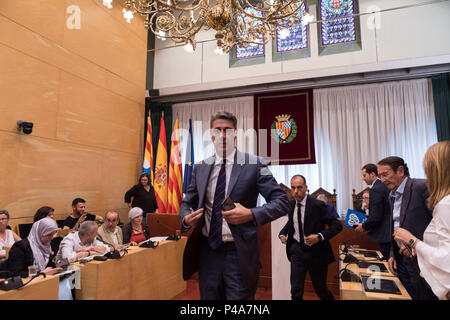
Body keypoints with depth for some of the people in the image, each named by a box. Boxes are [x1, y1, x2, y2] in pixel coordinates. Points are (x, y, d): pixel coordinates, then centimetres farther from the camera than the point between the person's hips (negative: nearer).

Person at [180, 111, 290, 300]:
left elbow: (282, 201, -8)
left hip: (239, 253, -4)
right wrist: (186, 218, -7)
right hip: (207, 251, 4)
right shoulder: (200, 168, 7)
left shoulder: (254, 165, -6)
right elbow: (187, 202, 15)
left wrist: (251, 214, -23)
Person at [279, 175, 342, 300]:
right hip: (297, 250, 3)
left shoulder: (317, 205, -15)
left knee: (320, 289, 16)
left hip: (316, 252, -3)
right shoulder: (291, 204, 1)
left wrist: (320, 236, -26)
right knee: (296, 291, 1)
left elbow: (337, 225, -14)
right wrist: (282, 234, 1)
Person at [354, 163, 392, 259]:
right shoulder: (385, 186, 10)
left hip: (385, 235, -10)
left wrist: (363, 227, -6)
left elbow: (376, 217, -21)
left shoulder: (375, 190, -19)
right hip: (391, 232, 10)